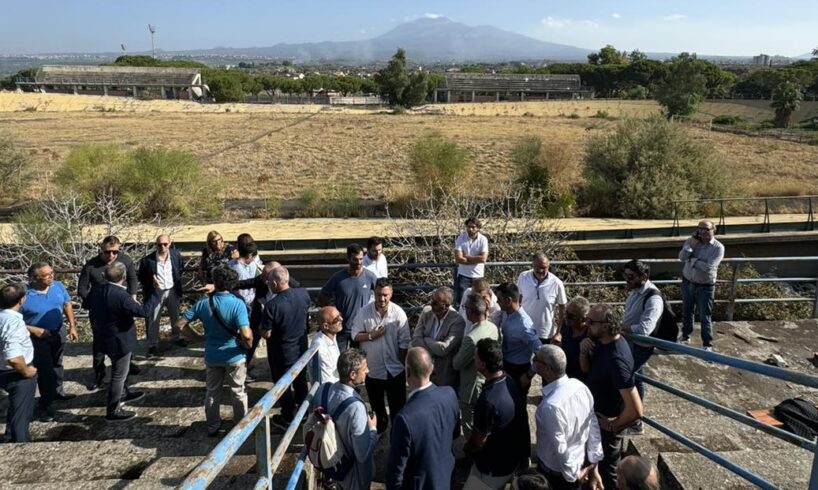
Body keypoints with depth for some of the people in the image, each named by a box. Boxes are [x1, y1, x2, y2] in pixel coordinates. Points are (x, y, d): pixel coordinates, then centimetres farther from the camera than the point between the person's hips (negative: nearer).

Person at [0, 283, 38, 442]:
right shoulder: (14, 321, -29)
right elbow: (14, 357, -38)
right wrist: (26, 371, -20)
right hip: (17, 376, -9)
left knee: (15, 410, 29)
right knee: (22, 413, 9)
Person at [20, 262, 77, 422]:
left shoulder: (58, 286, -12)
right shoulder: (24, 295, -26)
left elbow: (67, 304, 3)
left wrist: (72, 326, -1)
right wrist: (35, 330, -25)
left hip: (58, 332, 5)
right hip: (38, 338, -5)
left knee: (56, 364, 24)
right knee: (45, 370, 3)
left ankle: (57, 391, 46)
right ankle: (45, 404, 19)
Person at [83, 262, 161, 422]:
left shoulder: (97, 289, -6)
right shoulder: (122, 296, -31)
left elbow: (86, 305, 13)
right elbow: (144, 311, -31)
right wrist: (157, 291, -25)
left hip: (104, 338, 8)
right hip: (120, 341, -8)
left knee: (120, 370, 28)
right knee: (118, 375, 7)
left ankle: (123, 394, 49)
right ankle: (113, 411, 18)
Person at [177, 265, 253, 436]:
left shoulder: (203, 303, -11)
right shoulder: (237, 304, -23)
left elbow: (180, 324, -6)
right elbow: (246, 335, -30)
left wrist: (199, 337, 4)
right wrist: (247, 345, -9)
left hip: (212, 356, 3)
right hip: (234, 357, -3)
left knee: (212, 392, 21)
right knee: (238, 392, 17)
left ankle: (213, 427, 35)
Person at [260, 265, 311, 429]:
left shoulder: (272, 305, -31)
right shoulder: (303, 293, -14)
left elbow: (266, 334, -22)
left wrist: (263, 325, -2)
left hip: (282, 353, -5)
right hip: (301, 348, 5)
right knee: (301, 382, 24)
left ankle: (287, 419, 33)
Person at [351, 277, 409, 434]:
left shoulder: (399, 313, -14)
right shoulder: (364, 312, -11)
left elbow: (404, 343, -9)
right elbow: (355, 335, -4)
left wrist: (403, 366, -6)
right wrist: (370, 335, -21)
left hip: (395, 370, -2)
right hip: (372, 369, 3)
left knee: (397, 406, 10)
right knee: (376, 406, 25)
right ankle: (379, 430, 51)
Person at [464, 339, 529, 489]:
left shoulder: (488, 400, -36)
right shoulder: (509, 381, -9)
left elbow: (479, 442, -23)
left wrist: (466, 449, 1)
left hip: (494, 468, -7)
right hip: (513, 457, 8)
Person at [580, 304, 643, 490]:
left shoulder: (617, 359, -36)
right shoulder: (602, 341, -10)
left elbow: (635, 410, -38)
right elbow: (587, 369, 6)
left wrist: (614, 426, -20)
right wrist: (584, 352, -16)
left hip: (606, 423, -8)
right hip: (598, 416, 8)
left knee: (606, 469, 17)